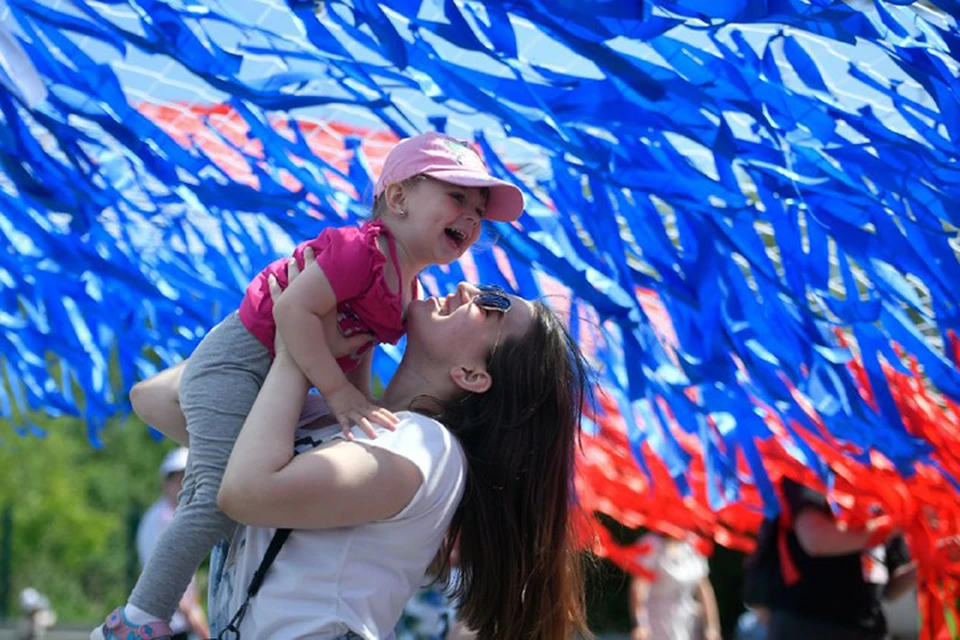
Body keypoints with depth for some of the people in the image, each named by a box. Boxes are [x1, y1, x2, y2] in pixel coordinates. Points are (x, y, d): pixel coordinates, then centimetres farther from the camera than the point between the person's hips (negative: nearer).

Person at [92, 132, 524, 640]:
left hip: (275, 382, 11)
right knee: (222, 497, -18)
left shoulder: (406, 291, 10)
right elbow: (294, 310, -30)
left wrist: (363, 411, 3)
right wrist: (338, 393, -29)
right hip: (235, 363, -11)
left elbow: (356, 356, 15)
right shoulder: (364, 250, -22)